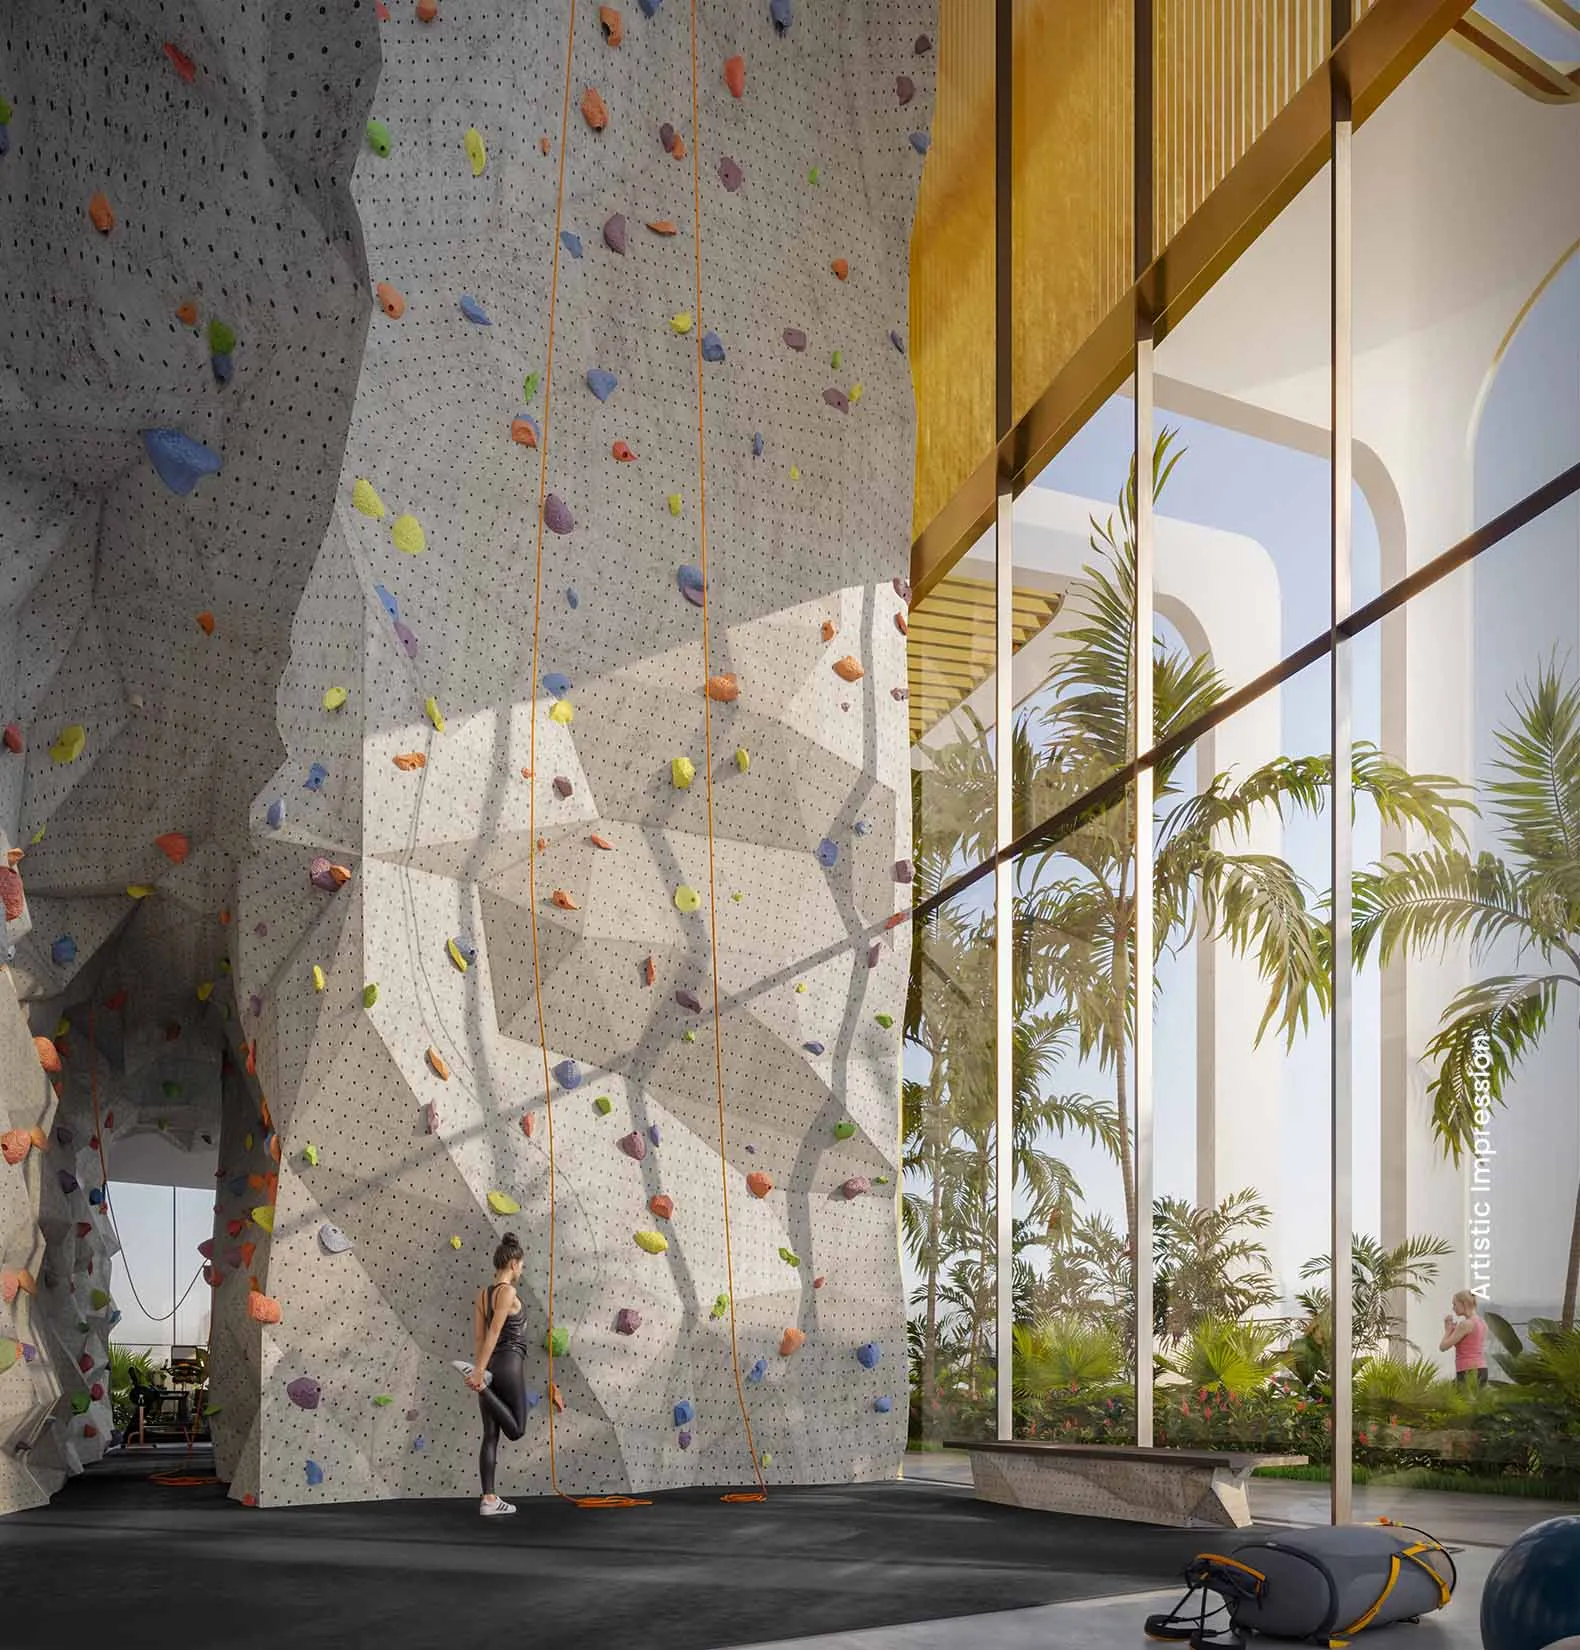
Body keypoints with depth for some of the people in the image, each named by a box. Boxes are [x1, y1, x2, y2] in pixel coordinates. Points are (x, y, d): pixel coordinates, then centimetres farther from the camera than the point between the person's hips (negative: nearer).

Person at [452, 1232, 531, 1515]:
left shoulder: (483, 1294, 11)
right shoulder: (508, 1293, -11)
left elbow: (479, 1336, 13)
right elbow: (493, 1334, -18)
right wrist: (479, 1371, -21)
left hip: (491, 1364, 8)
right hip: (510, 1364, -8)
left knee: (491, 1435, 6)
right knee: (516, 1430, 4)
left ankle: (488, 1500, 4)